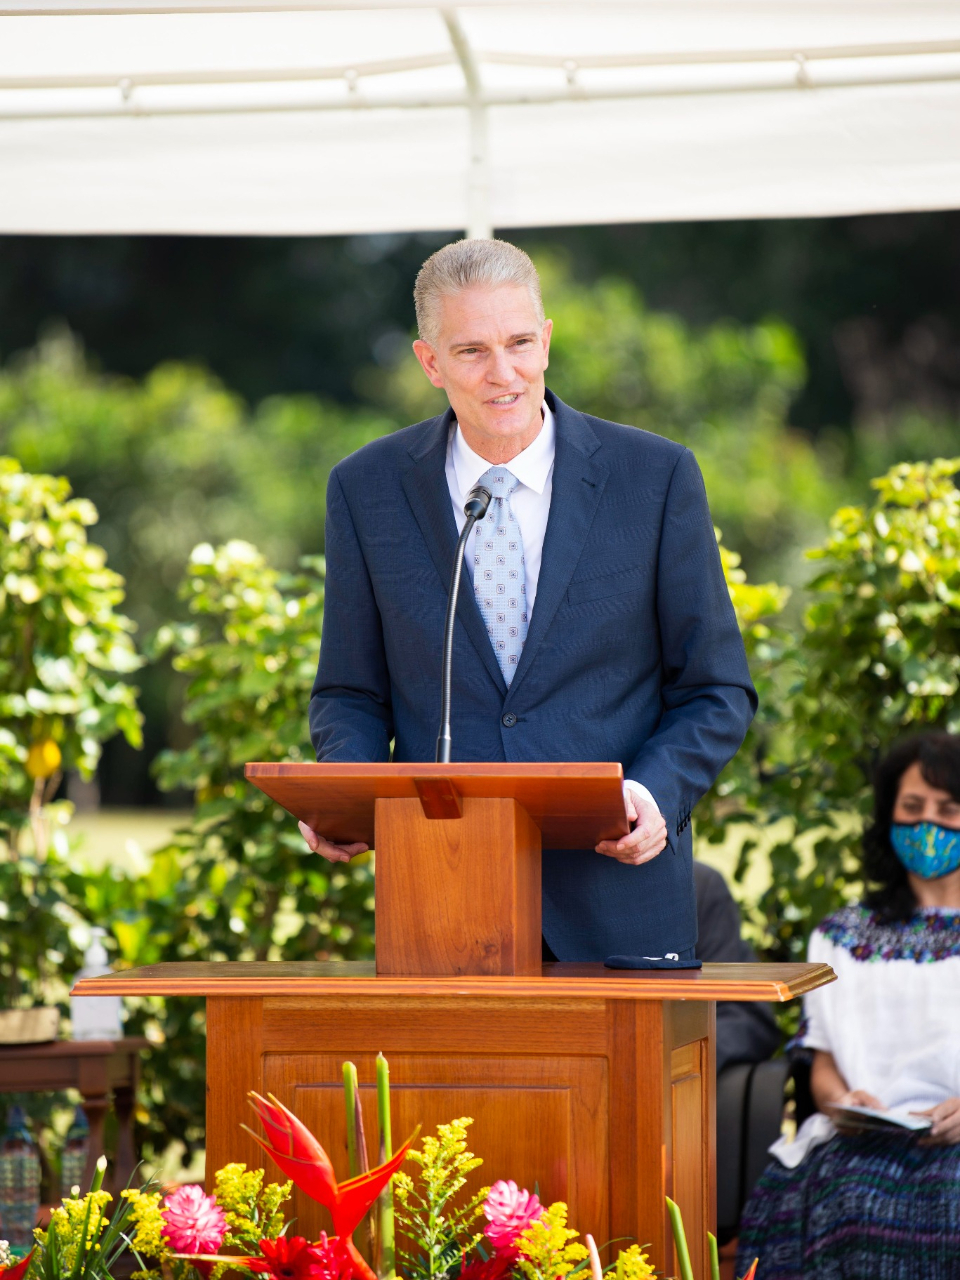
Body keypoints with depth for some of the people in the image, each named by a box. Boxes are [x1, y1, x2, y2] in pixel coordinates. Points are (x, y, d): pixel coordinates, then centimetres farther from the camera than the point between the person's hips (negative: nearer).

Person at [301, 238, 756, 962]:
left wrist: (657, 794, -16)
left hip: (615, 896, -1)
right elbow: (351, 694, 11)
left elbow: (715, 691, 3)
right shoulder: (367, 489, 4)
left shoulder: (656, 476, -1)